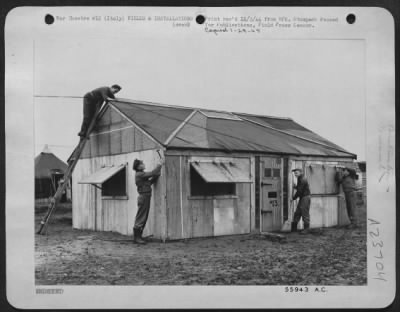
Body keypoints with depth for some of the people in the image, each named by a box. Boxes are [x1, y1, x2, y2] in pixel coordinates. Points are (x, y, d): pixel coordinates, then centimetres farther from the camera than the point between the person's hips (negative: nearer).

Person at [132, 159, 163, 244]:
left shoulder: (141, 174, 17)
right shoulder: (139, 174, -14)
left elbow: (150, 181, 16)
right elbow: (152, 173, -18)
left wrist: (157, 174, 6)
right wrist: (160, 165, -7)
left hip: (145, 197, 10)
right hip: (144, 197, -10)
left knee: (143, 218, 12)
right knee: (141, 218, -6)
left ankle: (138, 236, 17)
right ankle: (136, 237, -2)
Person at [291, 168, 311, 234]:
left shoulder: (303, 180, -17)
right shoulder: (300, 179, 15)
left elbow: (299, 191, -18)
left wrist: (294, 198, -10)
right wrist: (295, 187, 4)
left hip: (305, 198, -10)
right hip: (302, 198, 10)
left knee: (305, 213, -5)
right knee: (297, 213, 10)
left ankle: (306, 228, 1)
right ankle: (293, 228, 15)